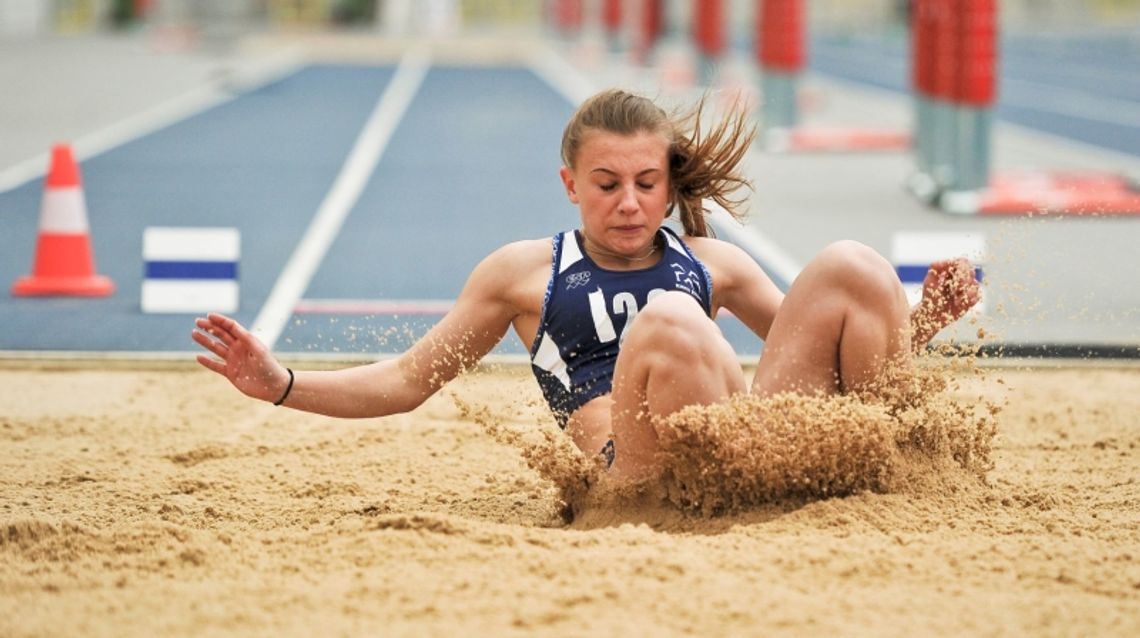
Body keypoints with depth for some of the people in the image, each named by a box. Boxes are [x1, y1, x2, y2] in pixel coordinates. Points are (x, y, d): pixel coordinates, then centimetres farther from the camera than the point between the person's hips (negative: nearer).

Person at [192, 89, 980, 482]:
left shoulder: (711, 264, 23)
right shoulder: (525, 273, 16)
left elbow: (820, 345, 31)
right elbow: (409, 380, 19)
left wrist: (921, 323, 13)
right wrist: (282, 384, 6)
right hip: (640, 471, -4)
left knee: (846, 267, -11)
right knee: (667, 323, -34)